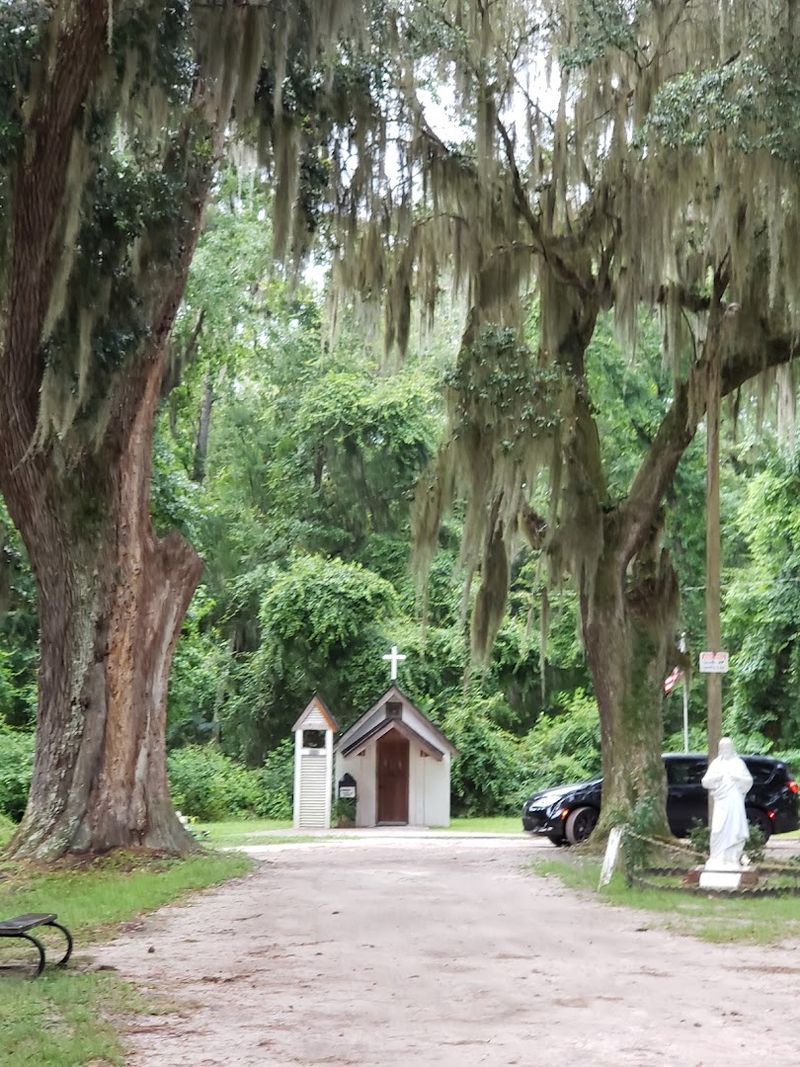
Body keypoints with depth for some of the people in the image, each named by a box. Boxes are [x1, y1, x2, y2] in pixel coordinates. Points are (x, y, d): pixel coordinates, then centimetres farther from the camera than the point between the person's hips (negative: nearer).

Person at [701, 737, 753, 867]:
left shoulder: (738, 762, 11)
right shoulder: (716, 763, 12)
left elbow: (749, 781, 8)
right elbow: (705, 781, 7)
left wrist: (737, 778, -11)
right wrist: (715, 777, -12)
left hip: (735, 800, 0)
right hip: (721, 801, 0)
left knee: (734, 829, -6)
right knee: (718, 829, -9)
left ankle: (733, 858, -1)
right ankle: (717, 858, -7)